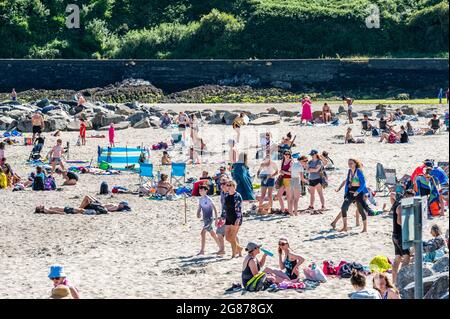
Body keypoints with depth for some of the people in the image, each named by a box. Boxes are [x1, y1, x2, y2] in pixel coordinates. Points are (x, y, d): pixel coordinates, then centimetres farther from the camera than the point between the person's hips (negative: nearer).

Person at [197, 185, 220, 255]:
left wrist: (216, 219, -14)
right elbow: (199, 208, 13)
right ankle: (220, 248, 20)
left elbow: (214, 209, -12)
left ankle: (202, 250, -10)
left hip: (209, 218, -8)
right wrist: (198, 214, -10)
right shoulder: (200, 200, 9)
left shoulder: (208, 199, -13)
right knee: (212, 234, 12)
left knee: (203, 233, -14)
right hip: (205, 219, 8)